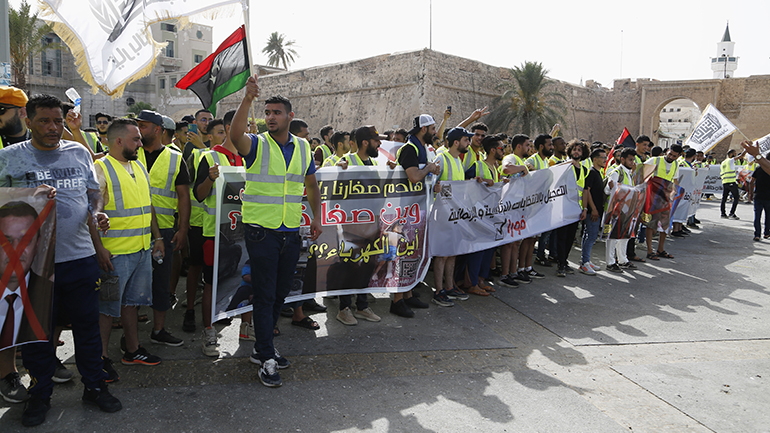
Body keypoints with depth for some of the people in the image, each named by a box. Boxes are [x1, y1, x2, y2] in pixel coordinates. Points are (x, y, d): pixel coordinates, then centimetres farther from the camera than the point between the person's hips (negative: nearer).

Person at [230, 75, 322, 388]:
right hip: (262, 232, -5)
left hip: (291, 234, 5)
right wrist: (248, 99, -40)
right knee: (264, 295, -2)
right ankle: (267, 360, 7)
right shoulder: (257, 145, -5)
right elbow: (235, 135, -29)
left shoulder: (303, 148, 9)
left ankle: (261, 348, 30)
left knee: (280, 294, 14)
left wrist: (316, 217, 14)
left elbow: (311, 185, 20)